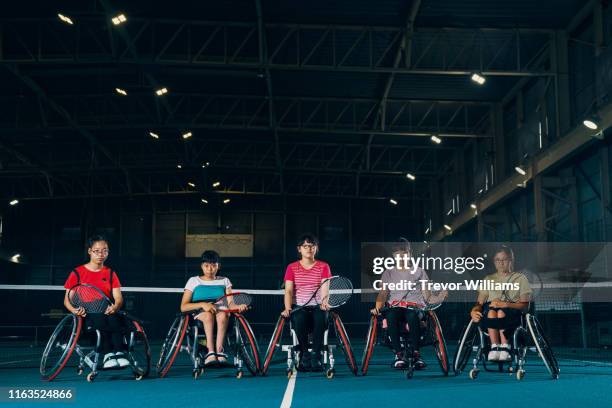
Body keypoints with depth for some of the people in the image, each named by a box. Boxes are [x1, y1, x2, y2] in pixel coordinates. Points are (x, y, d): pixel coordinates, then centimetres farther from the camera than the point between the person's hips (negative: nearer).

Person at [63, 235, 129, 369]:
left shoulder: (111, 274, 15)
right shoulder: (77, 273, 9)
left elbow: (118, 298, 4)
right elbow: (67, 300, 6)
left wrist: (115, 307, -20)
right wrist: (75, 310, -17)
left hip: (107, 312, 2)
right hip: (86, 315, -2)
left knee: (114, 318, -35)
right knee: (100, 318, -37)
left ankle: (119, 353, -46)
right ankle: (108, 354, -45)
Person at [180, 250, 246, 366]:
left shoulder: (224, 281, 18)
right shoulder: (193, 281, 13)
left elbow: (230, 304, 5)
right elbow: (183, 307, 2)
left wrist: (238, 307, -20)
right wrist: (202, 304, -15)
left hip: (221, 313, 1)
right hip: (199, 316, -1)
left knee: (222, 314, -35)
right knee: (208, 315, -37)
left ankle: (219, 350, -44)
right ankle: (211, 352, -48)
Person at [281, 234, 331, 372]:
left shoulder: (323, 267, 7)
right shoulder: (292, 267, 9)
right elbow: (288, 291, 1)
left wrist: (324, 302, -30)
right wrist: (288, 308, -17)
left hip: (317, 306, 0)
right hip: (299, 307, 0)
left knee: (321, 318, -35)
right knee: (299, 319, -35)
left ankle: (316, 357, -24)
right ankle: (304, 355, -17)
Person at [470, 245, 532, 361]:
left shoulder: (520, 278, 15)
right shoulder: (489, 279, 23)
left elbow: (525, 304, 2)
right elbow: (480, 303, 13)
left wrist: (505, 304, -15)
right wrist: (473, 311, -12)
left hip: (512, 313, -2)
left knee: (501, 312, -38)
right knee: (491, 311, -36)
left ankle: (504, 348, -38)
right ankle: (494, 347, -38)